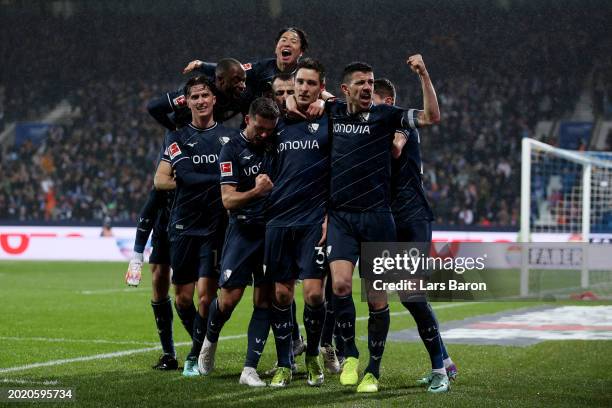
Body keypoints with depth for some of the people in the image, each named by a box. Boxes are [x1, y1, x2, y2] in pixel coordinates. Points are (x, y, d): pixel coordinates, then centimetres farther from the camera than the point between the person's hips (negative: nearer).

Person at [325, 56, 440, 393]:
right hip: (340, 216, 1)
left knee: (377, 299, 0)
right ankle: (349, 354, 2)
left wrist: (423, 75, -14)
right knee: (341, 282, -18)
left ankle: (373, 371, 14)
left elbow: (432, 117, -7)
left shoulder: (385, 116, 3)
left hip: (376, 216, -1)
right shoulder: (331, 113, 9)